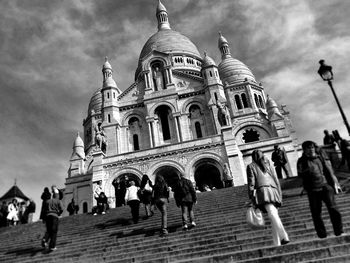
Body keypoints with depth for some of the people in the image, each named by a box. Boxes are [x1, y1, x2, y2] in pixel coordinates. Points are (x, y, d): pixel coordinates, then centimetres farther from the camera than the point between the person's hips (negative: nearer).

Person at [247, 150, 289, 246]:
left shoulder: (251, 166, 14)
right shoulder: (268, 165, 27)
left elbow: (251, 183, 3)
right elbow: (276, 180, 21)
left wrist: (251, 198, 1)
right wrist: (279, 195, 23)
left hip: (263, 190, -5)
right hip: (273, 190, 5)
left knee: (272, 215, -19)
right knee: (274, 216, 6)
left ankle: (284, 237, -35)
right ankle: (277, 243, 2)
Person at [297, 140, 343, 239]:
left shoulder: (321, 157, 13)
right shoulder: (302, 161, 4)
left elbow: (329, 170, 15)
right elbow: (300, 174, -7)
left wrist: (334, 182, 9)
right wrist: (308, 170, -23)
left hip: (326, 186, 2)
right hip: (313, 190, -2)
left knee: (333, 208, -7)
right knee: (316, 213, -1)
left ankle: (339, 231, 5)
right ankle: (322, 235, 8)